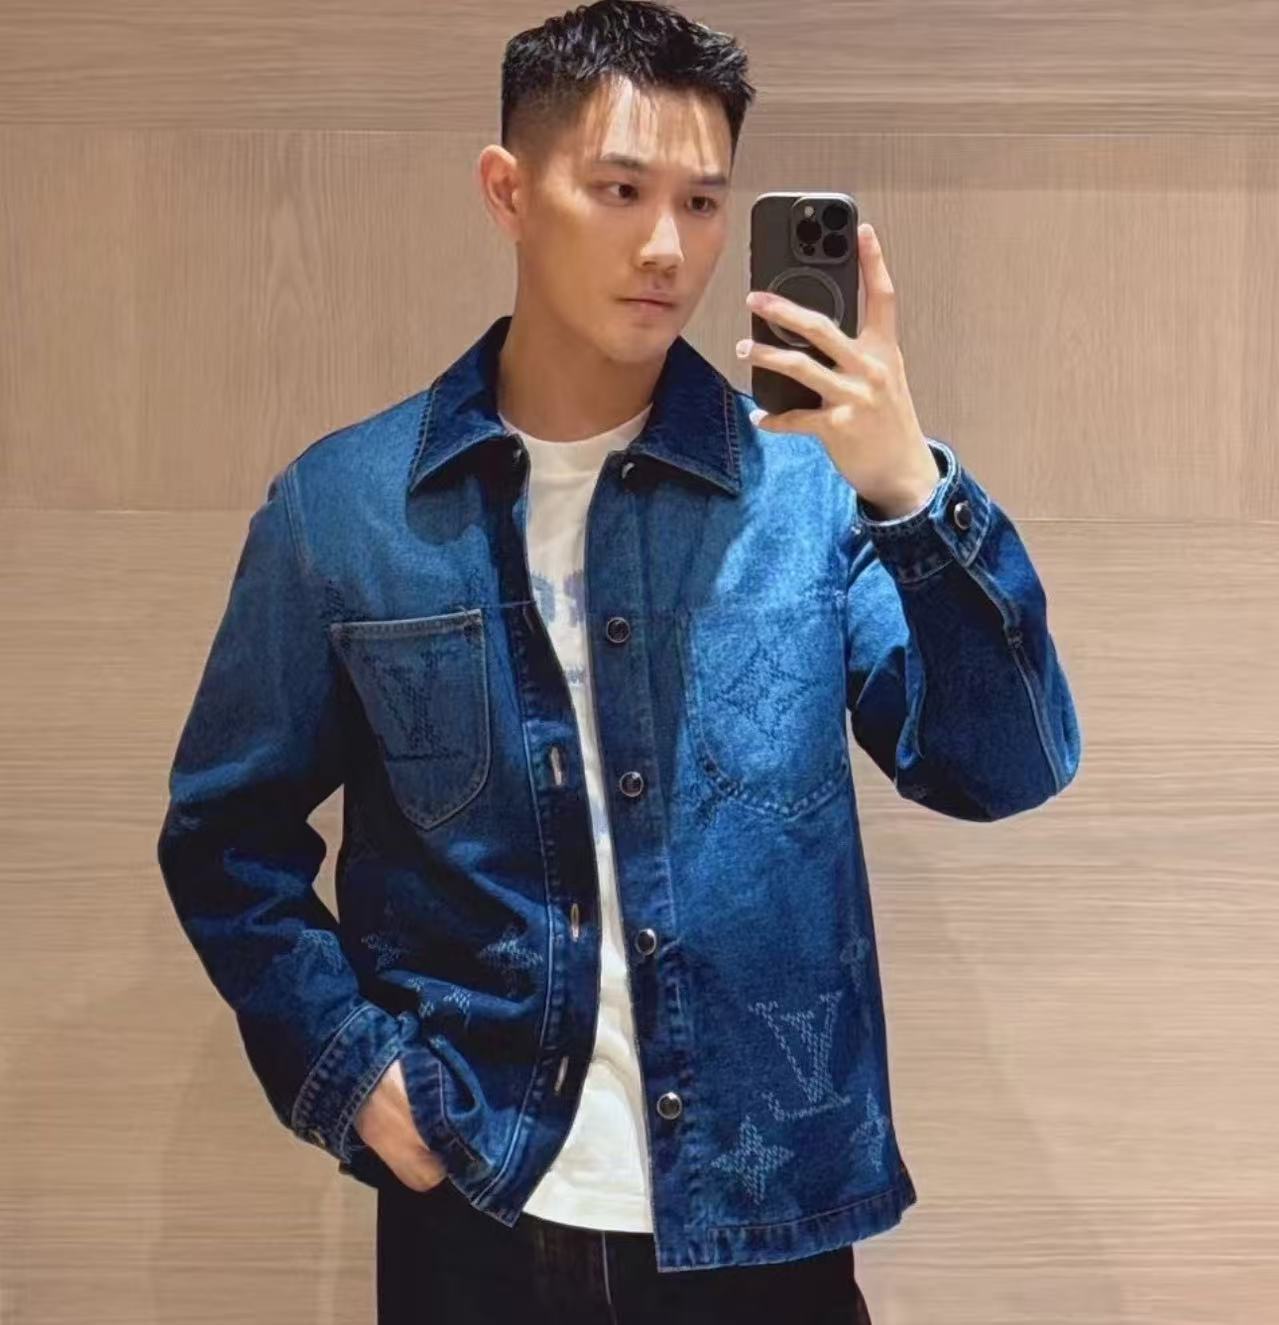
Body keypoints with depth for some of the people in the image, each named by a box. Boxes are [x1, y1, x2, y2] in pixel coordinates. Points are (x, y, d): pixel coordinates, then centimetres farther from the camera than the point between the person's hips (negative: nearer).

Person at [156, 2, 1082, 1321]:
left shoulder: (810, 479, -5)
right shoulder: (341, 506, -4)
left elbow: (1005, 772, -10)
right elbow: (229, 833, 4)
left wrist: (913, 490, -22)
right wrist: (346, 1066, -8)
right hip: (474, 1213, 0)